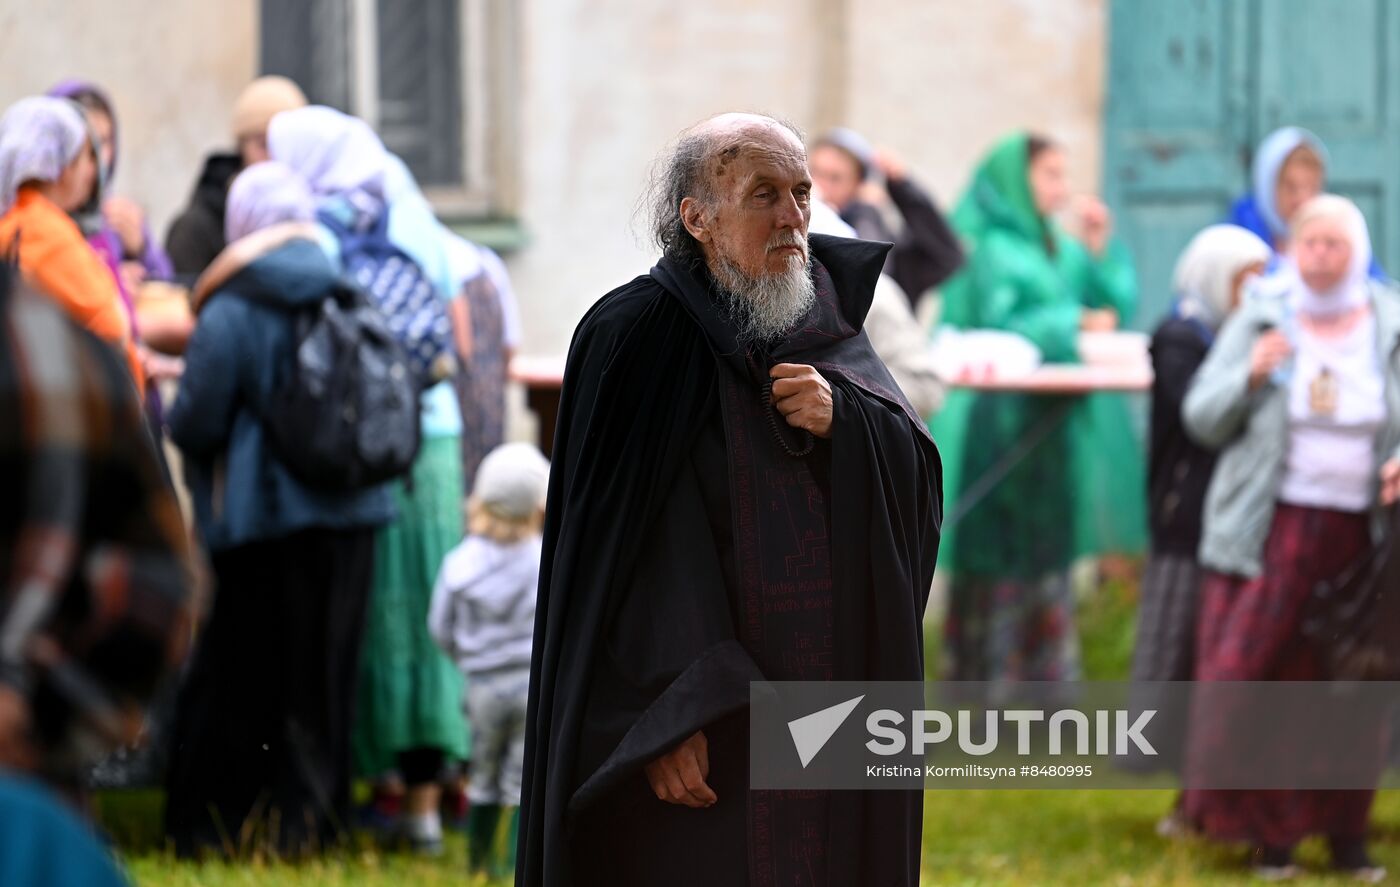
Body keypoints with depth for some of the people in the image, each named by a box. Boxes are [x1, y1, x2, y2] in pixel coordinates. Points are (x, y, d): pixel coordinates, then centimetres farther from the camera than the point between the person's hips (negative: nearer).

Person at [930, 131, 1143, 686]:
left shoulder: (1061, 249, 15)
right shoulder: (986, 247, -8)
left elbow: (1116, 306, 11)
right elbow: (996, 326, -17)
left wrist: (1100, 250, -1)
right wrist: (1074, 323, -14)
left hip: (1054, 426, 8)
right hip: (999, 425, -8)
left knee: (1049, 555, 8)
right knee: (998, 558, -5)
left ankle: (1048, 680, 11)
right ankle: (983, 682, -1)